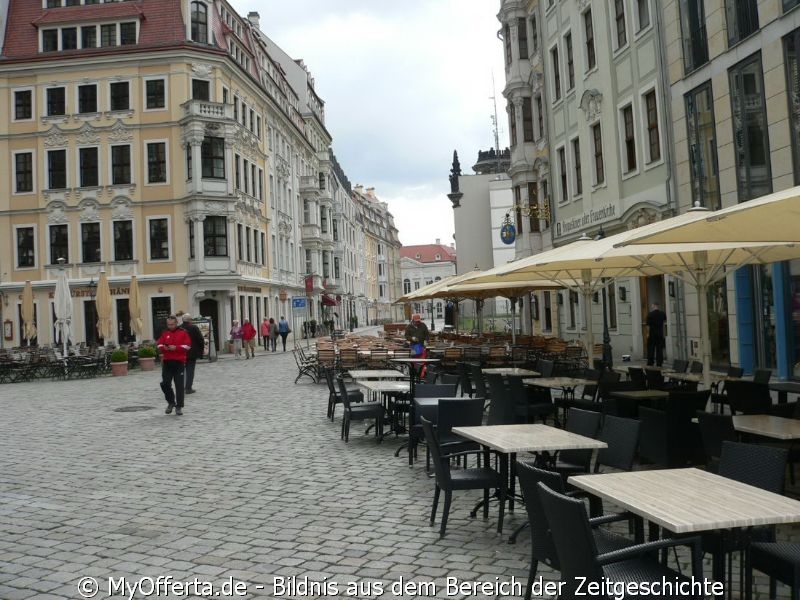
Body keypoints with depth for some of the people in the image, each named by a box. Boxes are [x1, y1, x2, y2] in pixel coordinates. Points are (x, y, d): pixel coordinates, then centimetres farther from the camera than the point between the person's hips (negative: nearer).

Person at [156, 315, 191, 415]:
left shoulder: (183, 333, 3)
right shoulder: (164, 333, 12)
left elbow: (187, 345, -5)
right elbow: (159, 344, 8)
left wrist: (176, 348, -17)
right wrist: (164, 348, -15)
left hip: (179, 362, -3)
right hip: (167, 362, 3)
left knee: (179, 385, -2)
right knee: (165, 383, -3)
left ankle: (179, 406, 6)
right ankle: (171, 402, 20)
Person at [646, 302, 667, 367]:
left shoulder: (650, 314, -11)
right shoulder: (662, 313, 1)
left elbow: (648, 325, -12)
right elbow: (665, 321, 22)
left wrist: (648, 333, -6)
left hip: (652, 334, -3)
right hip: (660, 334, 3)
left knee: (651, 349, 5)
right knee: (659, 349, 6)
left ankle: (650, 363, 6)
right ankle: (659, 364, 6)